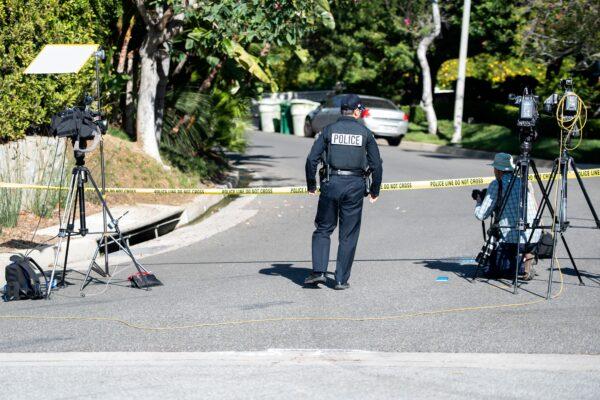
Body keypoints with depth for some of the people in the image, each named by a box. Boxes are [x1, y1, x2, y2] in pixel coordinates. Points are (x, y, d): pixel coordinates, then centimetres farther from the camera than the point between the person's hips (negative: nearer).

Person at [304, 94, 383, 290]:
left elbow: (312, 159, -2)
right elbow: (376, 164, 3)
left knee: (323, 229, 12)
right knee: (348, 235, 7)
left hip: (331, 184, 0)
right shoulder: (365, 133, 3)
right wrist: (375, 190, 15)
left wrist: (311, 185, 10)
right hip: (355, 186, 0)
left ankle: (319, 271, -4)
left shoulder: (329, 130, 2)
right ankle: (341, 279, 6)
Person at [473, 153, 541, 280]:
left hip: (511, 239, -4)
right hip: (534, 238, 4)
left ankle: (518, 264, -10)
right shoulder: (525, 183, 14)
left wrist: (479, 200, 22)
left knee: (492, 270, 13)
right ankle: (528, 259, 9)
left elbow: (481, 215, -1)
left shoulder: (496, 185, 0)